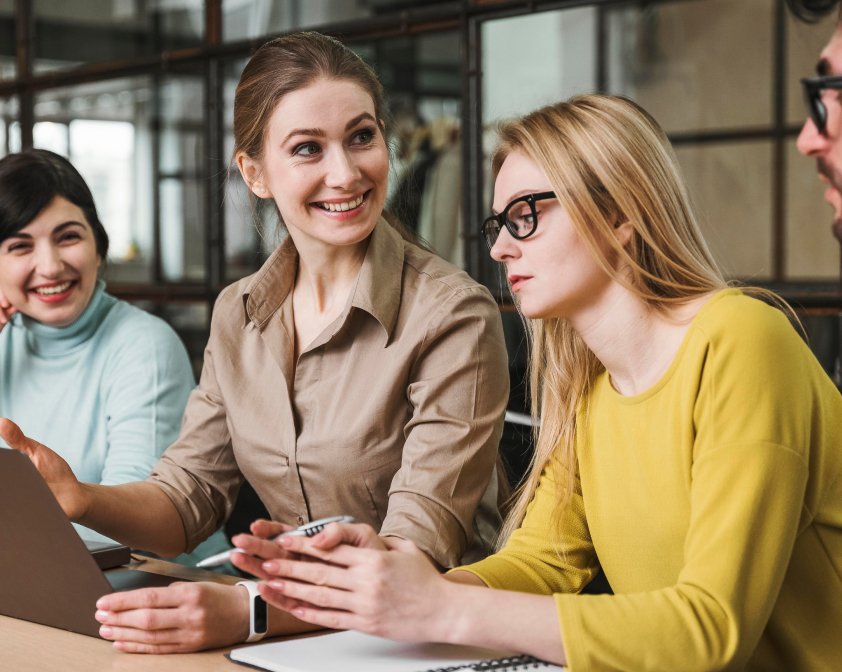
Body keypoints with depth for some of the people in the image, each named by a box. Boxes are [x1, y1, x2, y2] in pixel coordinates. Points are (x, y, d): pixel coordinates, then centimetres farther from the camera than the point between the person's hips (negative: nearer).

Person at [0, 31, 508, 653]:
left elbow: (419, 554, -18)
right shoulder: (236, 314, 6)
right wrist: (82, 502, -15)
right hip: (292, 635, 4)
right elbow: (189, 496, 7)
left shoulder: (454, 315, -13)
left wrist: (247, 611, -33)